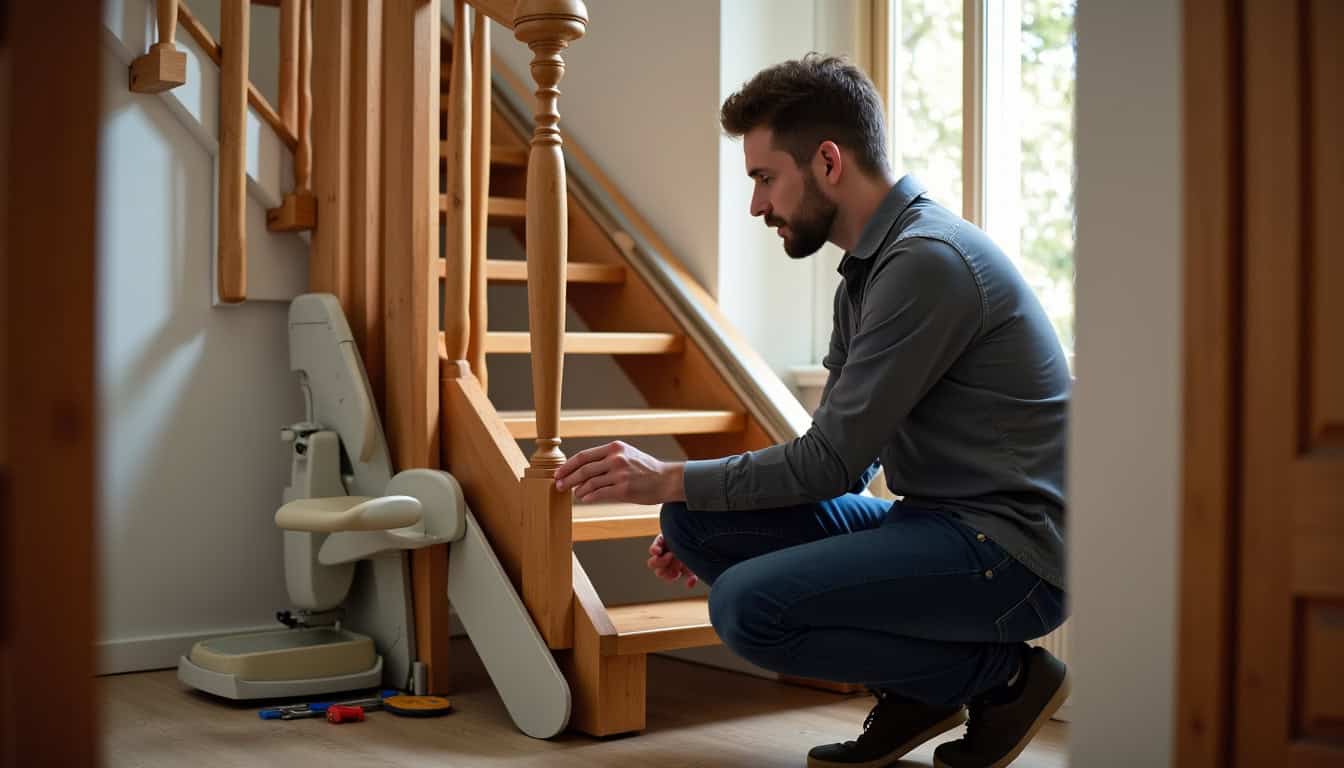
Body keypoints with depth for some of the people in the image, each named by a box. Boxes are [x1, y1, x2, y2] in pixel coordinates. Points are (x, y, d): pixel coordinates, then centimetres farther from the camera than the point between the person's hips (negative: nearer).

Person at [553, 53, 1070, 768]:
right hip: (932, 523, 9)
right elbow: (840, 456, 16)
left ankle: (1002, 676, -3)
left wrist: (672, 479, -9)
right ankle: (914, 687, 7)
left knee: (747, 606, -23)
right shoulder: (867, 270, 12)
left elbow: (833, 461, -19)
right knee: (694, 523, -2)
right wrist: (697, 517, 7)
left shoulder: (929, 261, -19)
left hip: (1005, 547, -9)